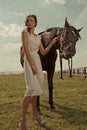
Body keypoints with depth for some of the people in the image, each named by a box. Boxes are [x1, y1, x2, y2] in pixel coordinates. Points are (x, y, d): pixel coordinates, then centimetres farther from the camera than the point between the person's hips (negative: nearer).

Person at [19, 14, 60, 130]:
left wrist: (52, 42, 12)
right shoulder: (25, 32, 0)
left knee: (36, 87, 12)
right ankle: (22, 120, -16)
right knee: (32, 88, -21)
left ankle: (35, 114, 27)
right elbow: (26, 49, -11)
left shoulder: (38, 37, 18)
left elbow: (43, 52, 18)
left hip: (37, 61, 7)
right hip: (29, 61, -7)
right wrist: (32, 65, -18)